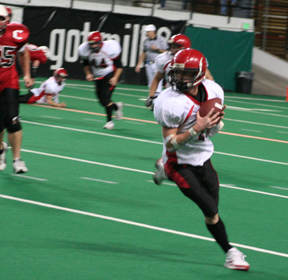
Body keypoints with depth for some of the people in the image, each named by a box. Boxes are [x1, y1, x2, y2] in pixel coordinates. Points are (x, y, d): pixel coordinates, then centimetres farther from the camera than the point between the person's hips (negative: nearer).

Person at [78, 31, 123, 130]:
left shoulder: (110, 48, -23)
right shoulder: (85, 50, -13)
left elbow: (119, 66, -12)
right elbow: (85, 63, 9)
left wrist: (115, 78, -22)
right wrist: (88, 74, -6)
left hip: (110, 74, -5)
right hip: (98, 76, 5)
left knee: (105, 97, -18)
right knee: (102, 101, 6)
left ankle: (109, 121, -3)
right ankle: (116, 106, 38)